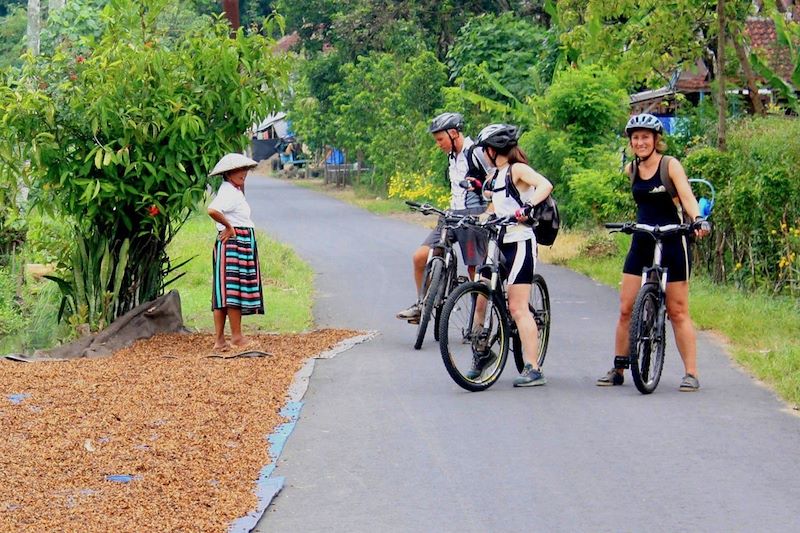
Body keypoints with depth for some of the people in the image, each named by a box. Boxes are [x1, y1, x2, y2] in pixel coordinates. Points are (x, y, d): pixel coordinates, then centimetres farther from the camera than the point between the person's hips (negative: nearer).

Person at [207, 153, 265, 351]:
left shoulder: (234, 191, 17)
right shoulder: (229, 192, -15)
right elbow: (212, 210, -30)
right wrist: (229, 226, -18)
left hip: (241, 245, 11)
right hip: (234, 244, -11)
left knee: (224, 291, 8)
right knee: (234, 290, -5)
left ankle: (219, 339, 9)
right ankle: (237, 337, 0)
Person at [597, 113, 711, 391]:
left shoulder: (670, 165, -8)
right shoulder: (630, 170, 6)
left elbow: (687, 196, -21)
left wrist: (698, 219, -37)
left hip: (672, 243, -5)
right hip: (641, 243, 5)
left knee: (678, 311, -1)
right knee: (626, 309, 1)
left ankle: (691, 373, 4)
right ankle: (618, 369, 11)